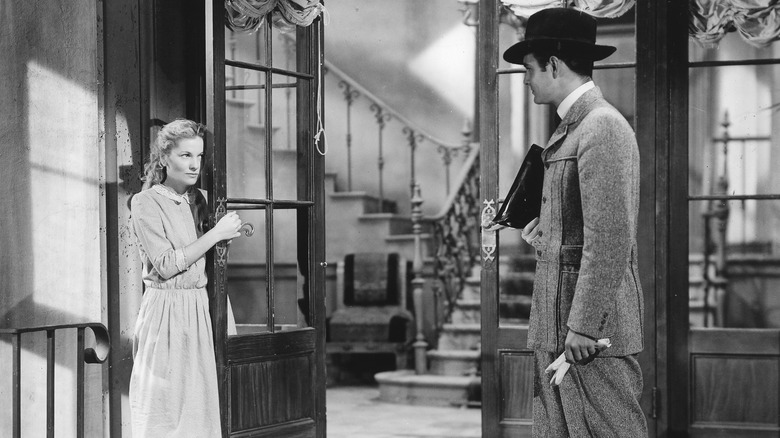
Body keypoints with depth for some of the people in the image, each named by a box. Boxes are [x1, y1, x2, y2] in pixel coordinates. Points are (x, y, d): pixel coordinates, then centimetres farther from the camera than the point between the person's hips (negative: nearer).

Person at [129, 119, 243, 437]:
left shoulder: (198, 199, 12)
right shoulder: (146, 203, -8)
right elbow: (166, 265, -16)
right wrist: (216, 234, -14)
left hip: (199, 309, 6)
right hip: (166, 311, -6)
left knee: (200, 405, 7)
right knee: (164, 411, -3)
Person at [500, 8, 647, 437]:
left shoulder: (603, 128, -13)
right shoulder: (572, 128, 19)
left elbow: (610, 238, -20)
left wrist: (584, 325, -21)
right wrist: (546, 226, 9)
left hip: (591, 322, -10)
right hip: (556, 323, 10)